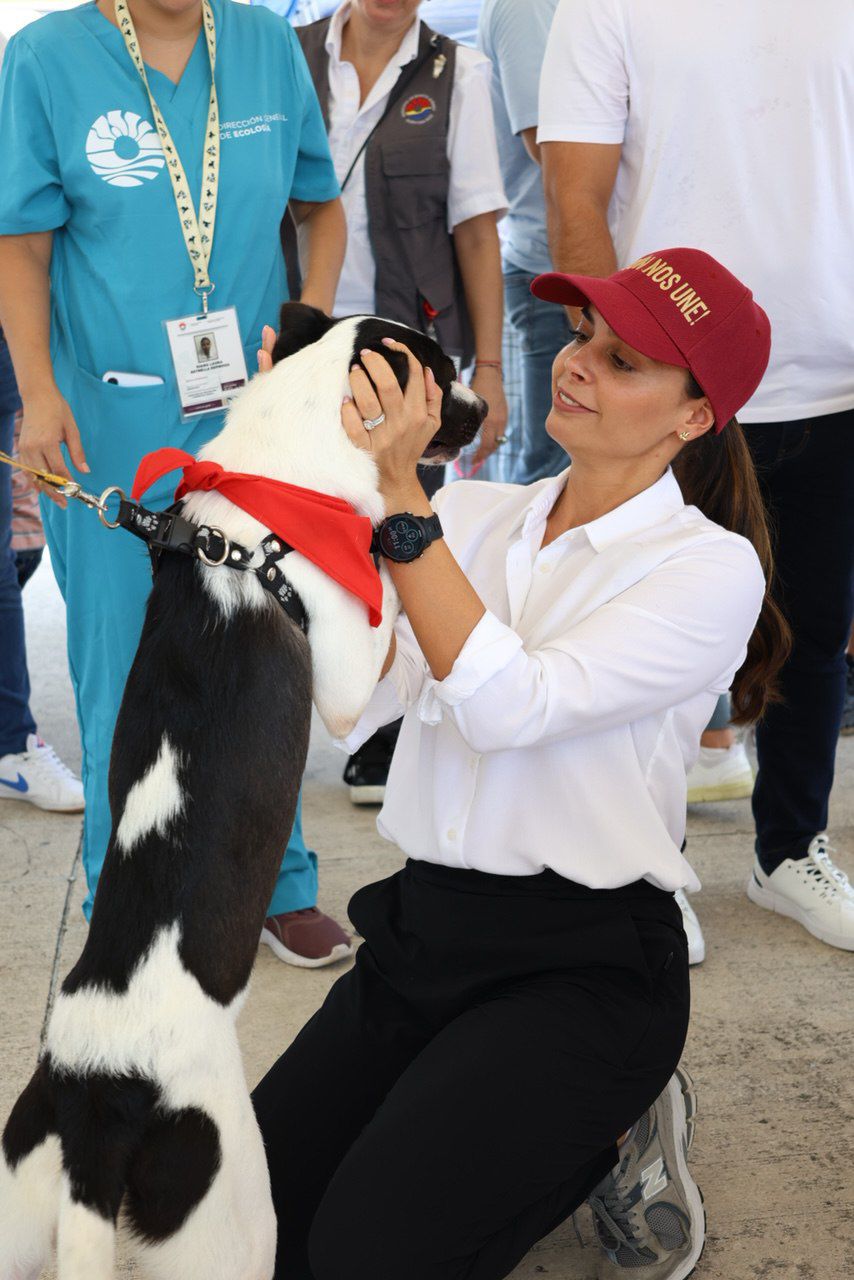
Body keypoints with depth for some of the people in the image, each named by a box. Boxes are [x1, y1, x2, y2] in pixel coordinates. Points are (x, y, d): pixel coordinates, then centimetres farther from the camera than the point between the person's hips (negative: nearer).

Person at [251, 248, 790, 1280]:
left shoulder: (711, 567, -7)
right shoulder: (468, 513, 9)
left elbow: (510, 705, -20)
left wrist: (402, 495, -22)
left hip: (583, 969, -5)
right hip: (420, 928, 6)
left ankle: (609, 1137, 8)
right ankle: (495, 1137, 17)